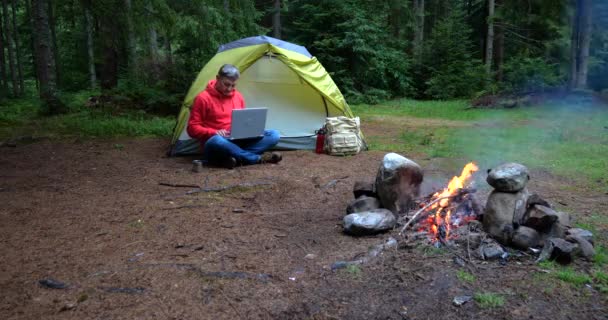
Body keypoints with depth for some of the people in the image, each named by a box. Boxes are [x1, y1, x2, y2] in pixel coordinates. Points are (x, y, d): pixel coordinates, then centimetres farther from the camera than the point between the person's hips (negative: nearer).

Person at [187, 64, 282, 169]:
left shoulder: (238, 96, 12)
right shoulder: (203, 98, -5)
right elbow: (192, 128, -6)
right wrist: (214, 133, -21)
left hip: (238, 141, 5)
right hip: (216, 143, -5)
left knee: (274, 135, -13)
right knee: (217, 141, -44)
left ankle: (233, 157, -28)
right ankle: (259, 158, -30)